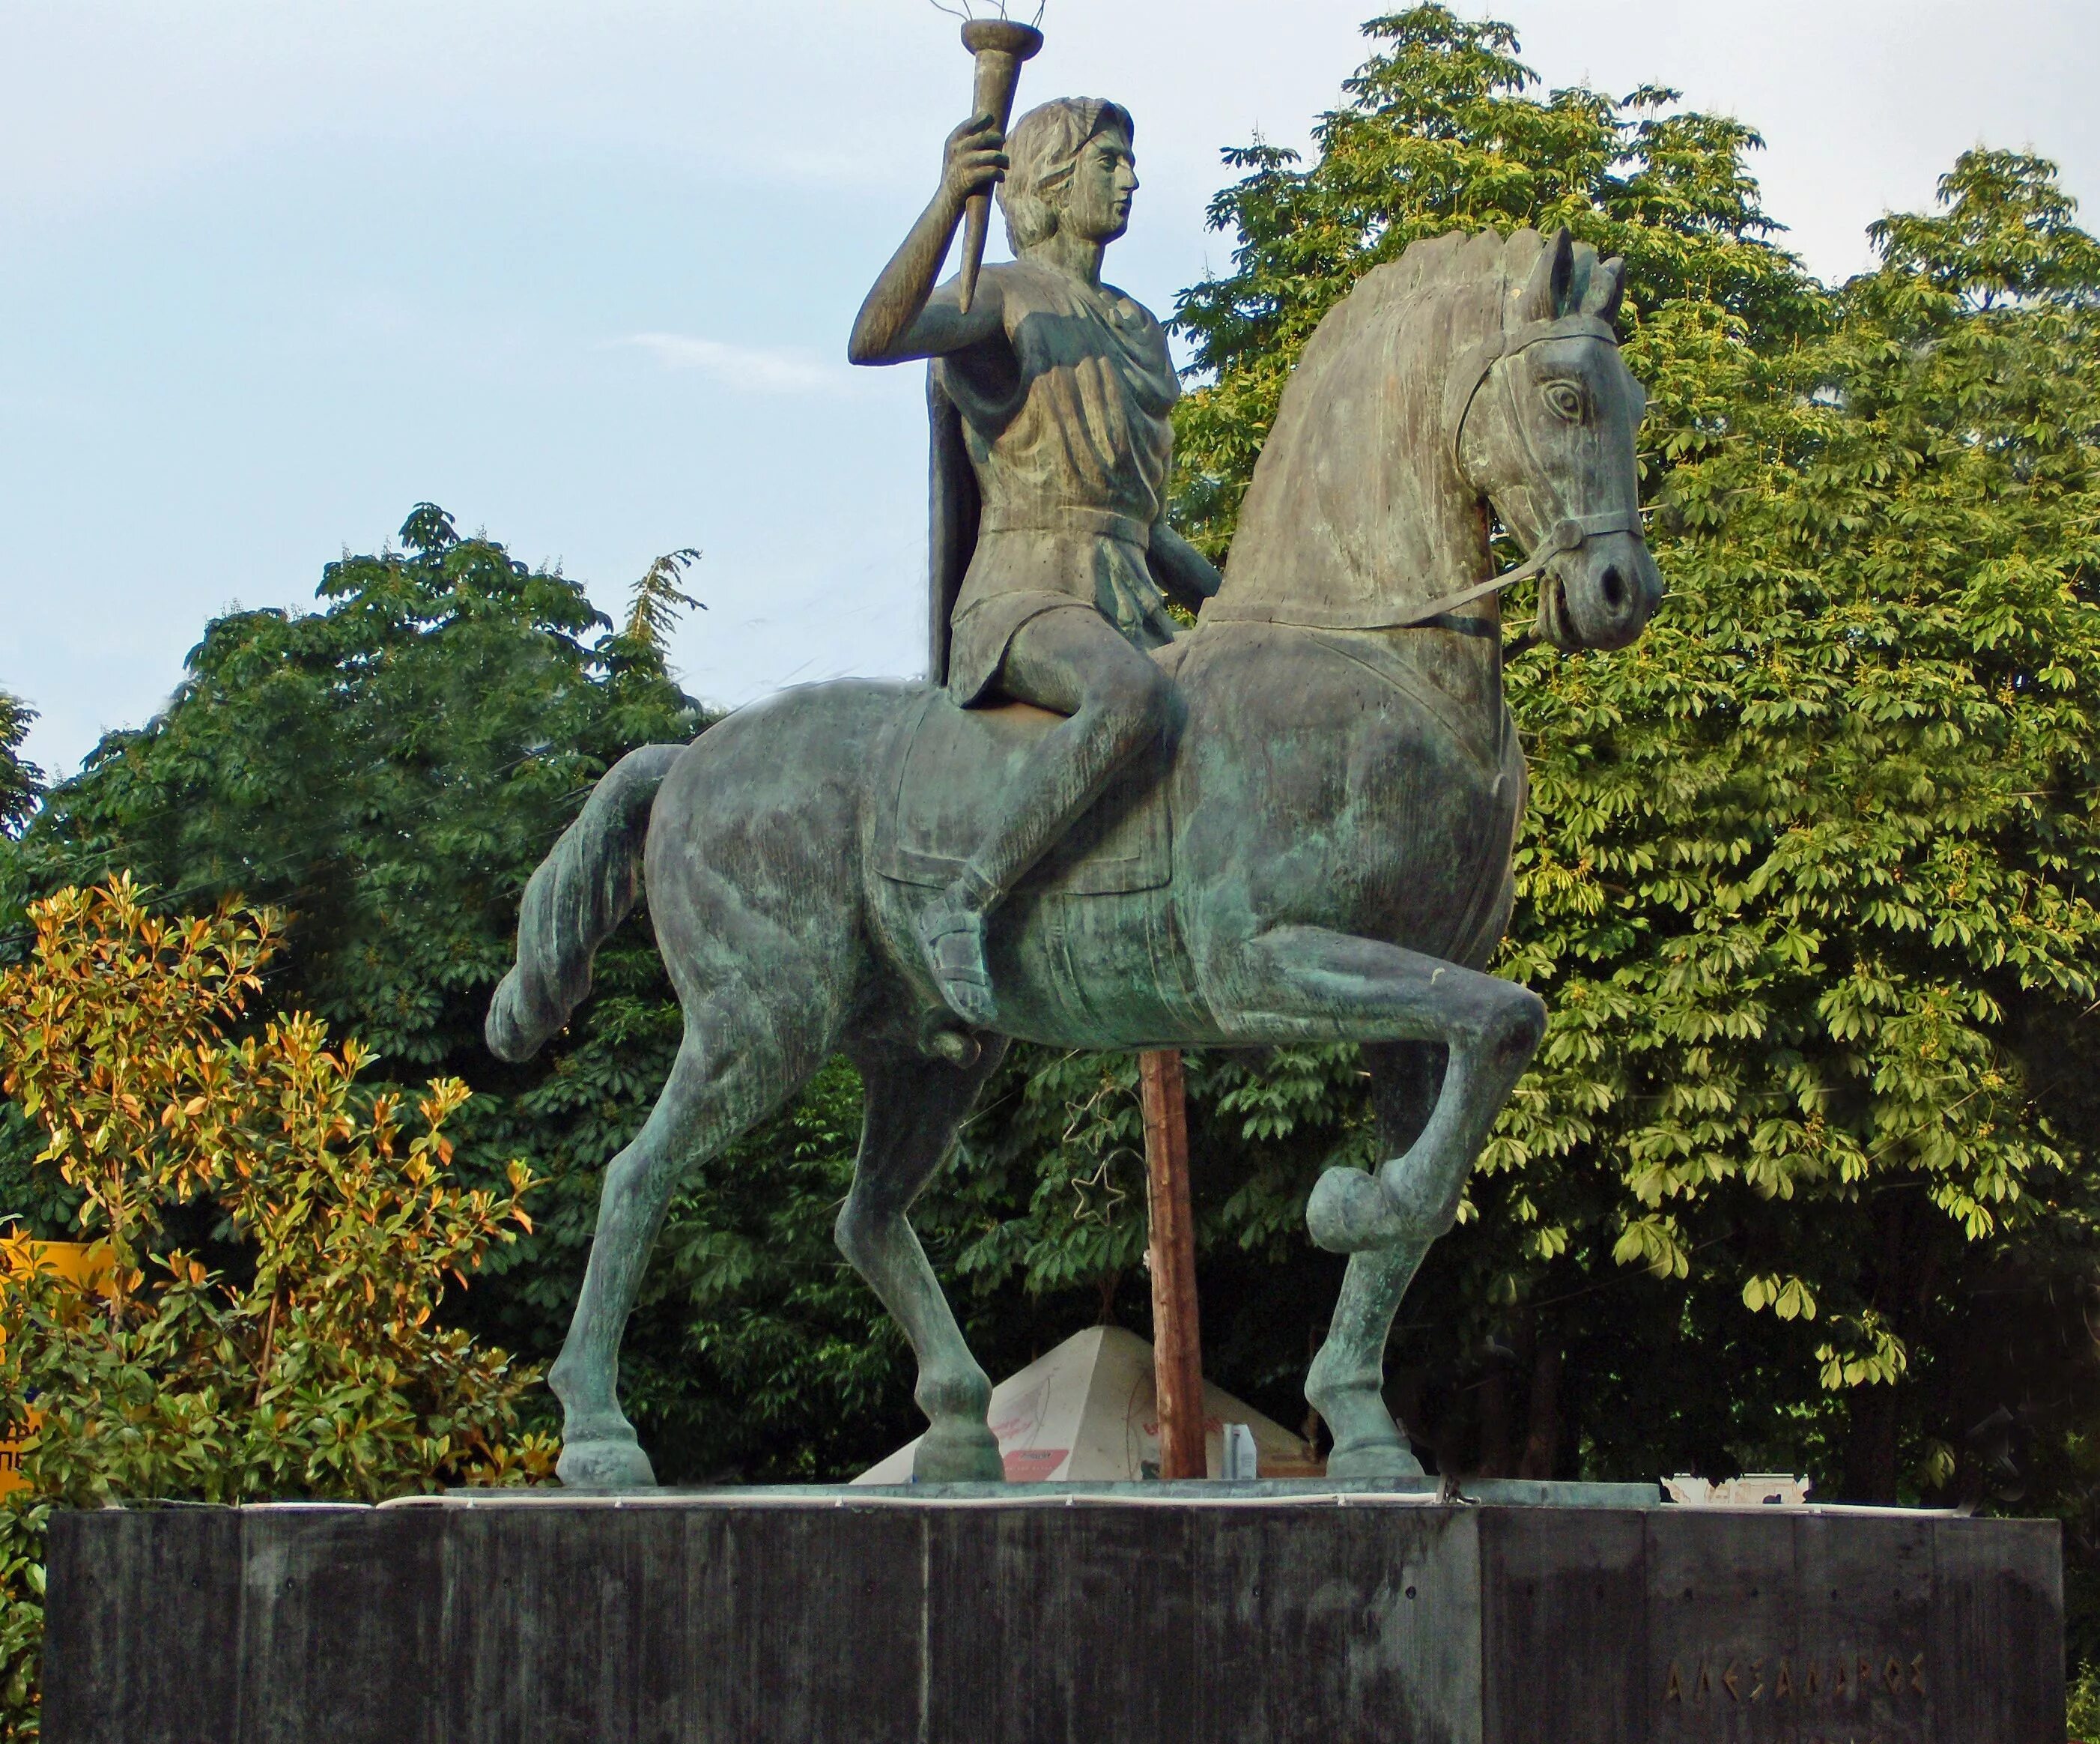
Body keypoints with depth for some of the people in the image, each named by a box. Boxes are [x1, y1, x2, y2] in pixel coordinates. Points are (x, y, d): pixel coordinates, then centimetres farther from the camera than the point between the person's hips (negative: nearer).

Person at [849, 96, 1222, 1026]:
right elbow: (874, 338, -23)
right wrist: (949, 200, -35)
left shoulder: (1139, 331, 23)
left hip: (1131, 615, 8)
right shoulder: (1000, 300, 0)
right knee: (1133, 696, -40)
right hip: (1021, 601, -8)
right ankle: (963, 907, -34)